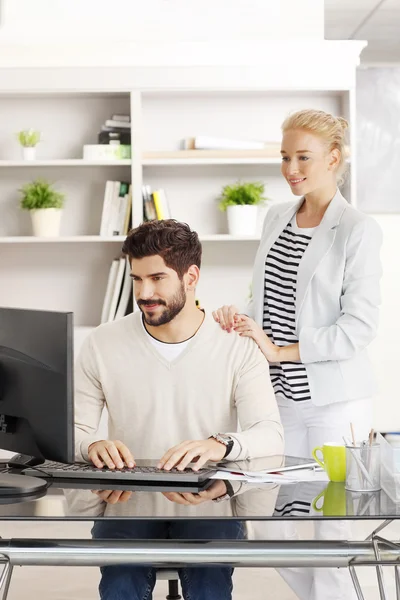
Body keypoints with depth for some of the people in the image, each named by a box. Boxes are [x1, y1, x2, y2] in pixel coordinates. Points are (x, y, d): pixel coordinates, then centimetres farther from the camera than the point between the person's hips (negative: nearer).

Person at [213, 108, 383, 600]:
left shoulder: (357, 230, -10)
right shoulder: (277, 217, 11)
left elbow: (360, 325, -15)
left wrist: (280, 351, -18)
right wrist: (239, 320, -1)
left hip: (334, 402, -6)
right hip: (280, 396, 6)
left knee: (330, 528, -1)